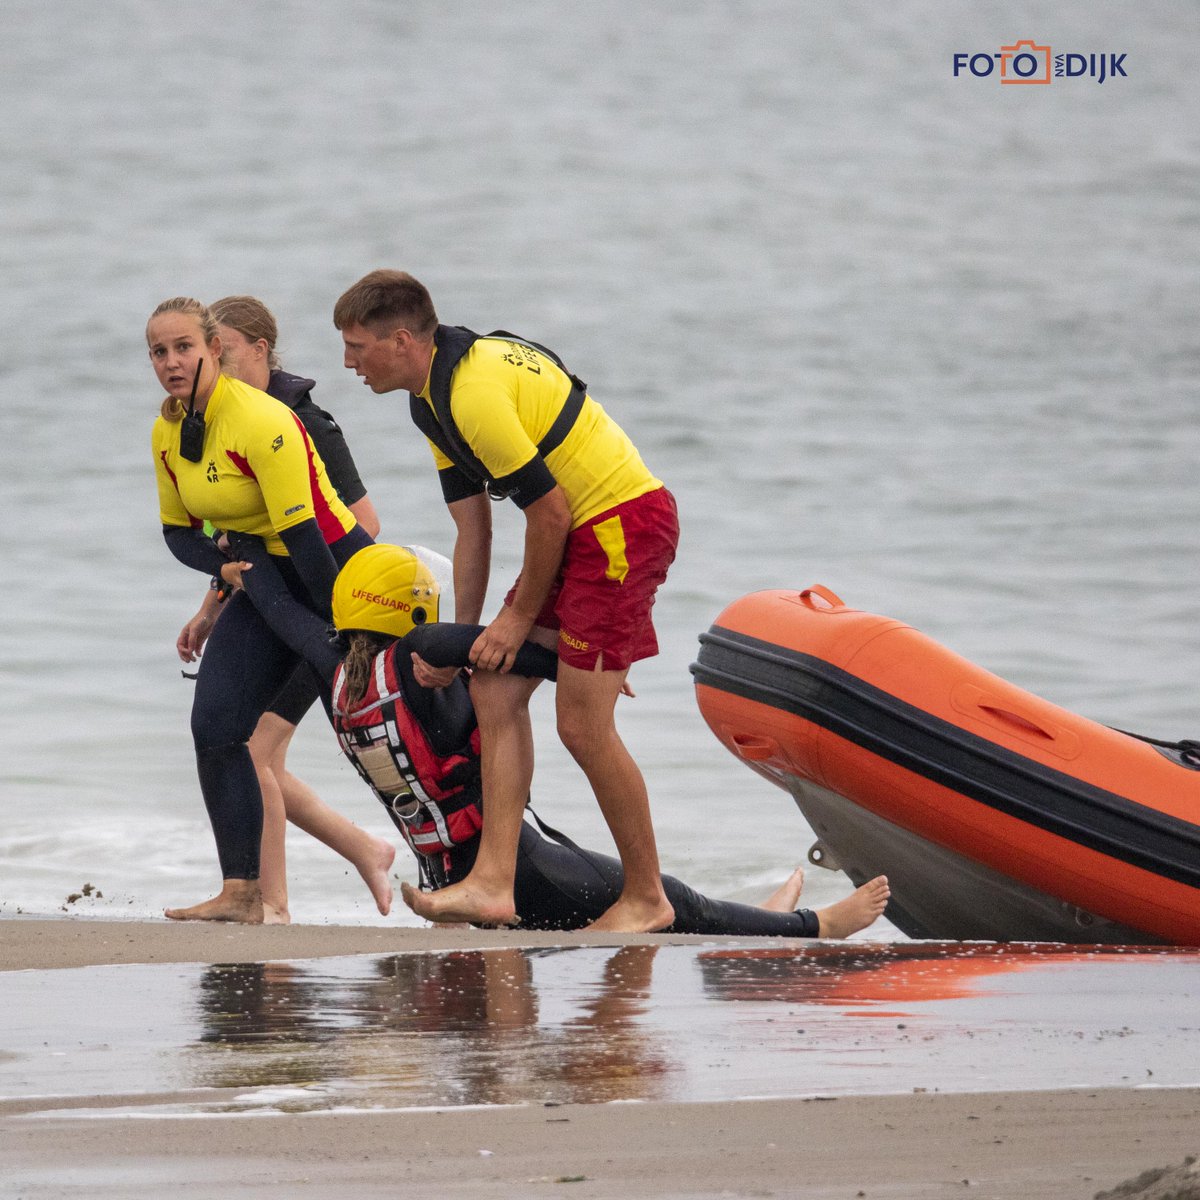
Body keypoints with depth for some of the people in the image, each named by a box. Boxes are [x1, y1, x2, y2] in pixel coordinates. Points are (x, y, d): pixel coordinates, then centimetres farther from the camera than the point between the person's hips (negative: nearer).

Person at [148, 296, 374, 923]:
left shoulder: (262, 422, -25)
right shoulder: (167, 434, 0)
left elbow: (303, 535, -26)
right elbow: (177, 529, 10)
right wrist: (222, 565, -12)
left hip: (337, 569, -7)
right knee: (214, 724, -8)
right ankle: (241, 892, -8)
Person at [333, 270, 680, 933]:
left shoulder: (476, 393, -22)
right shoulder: (433, 399, 10)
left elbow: (550, 512, -18)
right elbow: (473, 532, 15)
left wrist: (520, 617, -7)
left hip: (622, 519, -10)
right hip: (579, 528, 10)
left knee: (582, 723, -7)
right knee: (494, 686, 3)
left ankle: (646, 898, 7)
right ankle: (492, 883, -1)